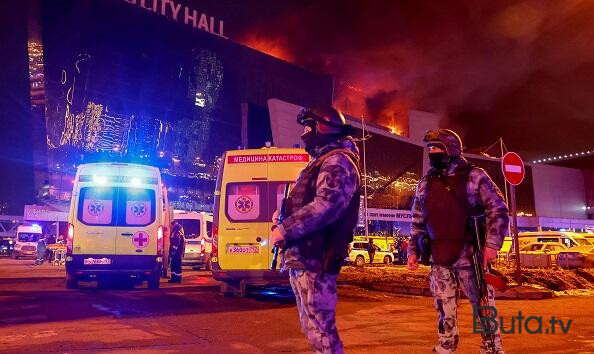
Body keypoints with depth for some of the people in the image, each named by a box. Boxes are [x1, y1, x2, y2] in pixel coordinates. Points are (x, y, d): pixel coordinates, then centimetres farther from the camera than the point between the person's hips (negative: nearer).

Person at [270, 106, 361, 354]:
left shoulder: (337, 162, -10)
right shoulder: (323, 162, 23)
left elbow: (326, 206, -25)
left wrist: (284, 229, -18)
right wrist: (286, 218, 8)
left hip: (313, 259, -11)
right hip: (304, 258, 11)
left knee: (319, 327, -6)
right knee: (313, 325, 18)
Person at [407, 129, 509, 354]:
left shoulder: (474, 176, 0)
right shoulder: (425, 184, 13)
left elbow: (498, 210, -3)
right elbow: (417, 222, 17)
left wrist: (492, 243, -13)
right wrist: (413, 251, 10)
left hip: (470, 256, -4)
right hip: (439, 260, 4)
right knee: (445, 311, 9)